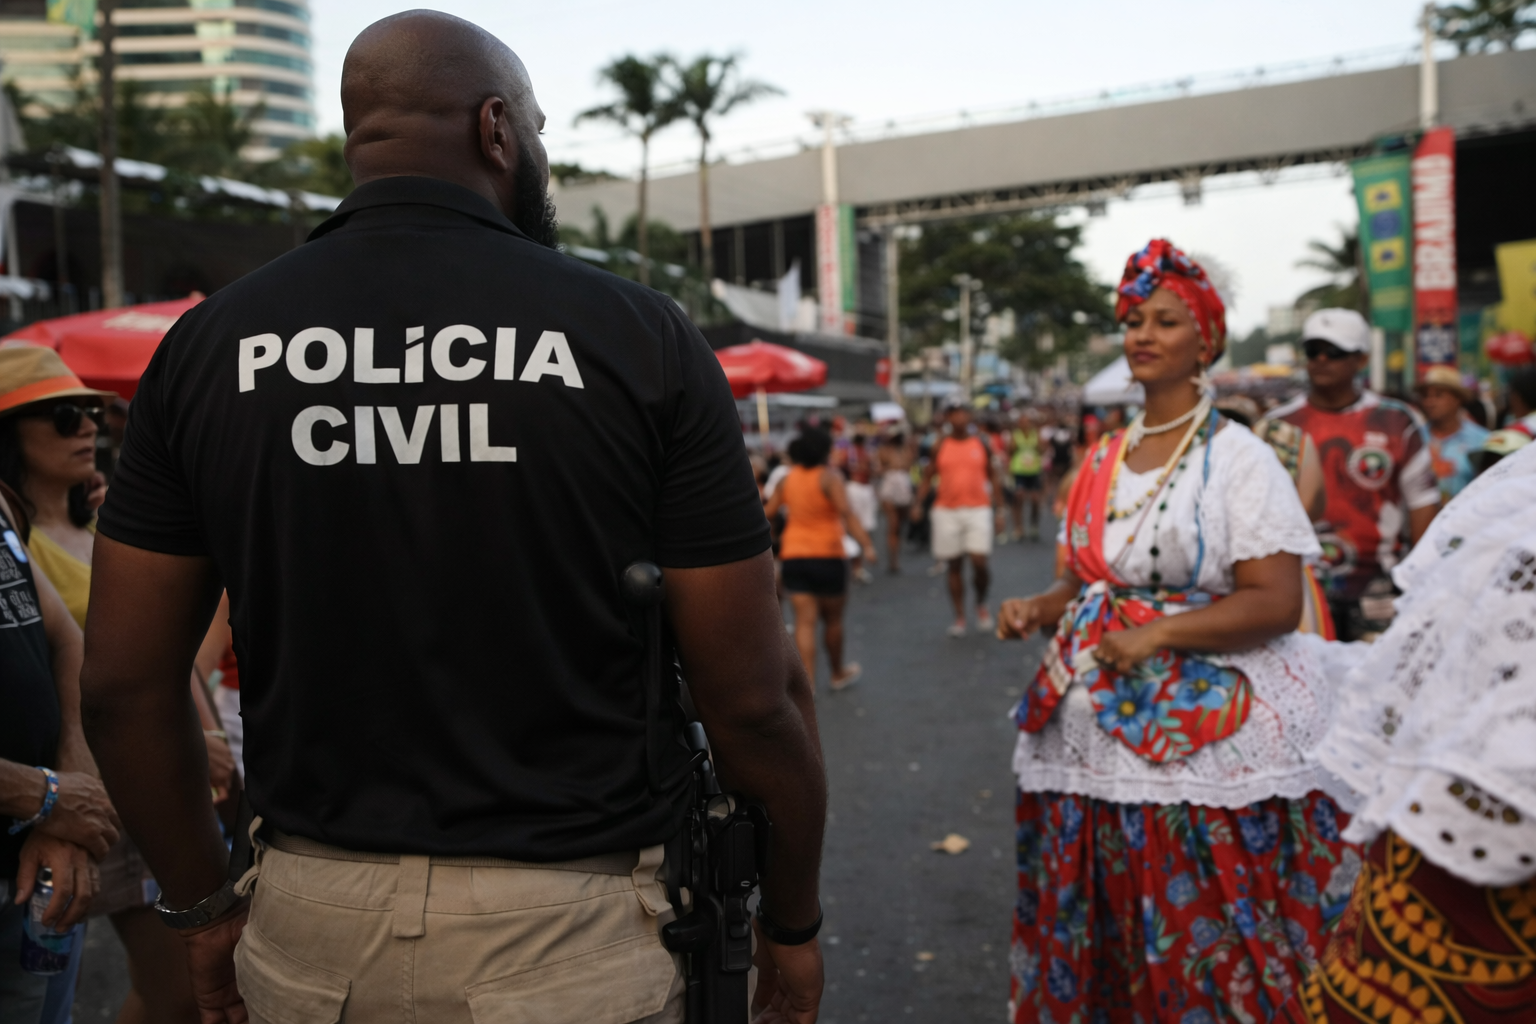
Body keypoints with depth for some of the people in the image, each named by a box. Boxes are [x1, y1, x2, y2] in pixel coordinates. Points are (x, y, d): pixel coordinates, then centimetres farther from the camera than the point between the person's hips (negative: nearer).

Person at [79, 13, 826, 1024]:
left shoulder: (211, 343, -2)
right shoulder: (636, 332, -11)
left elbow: (125, 682, 2)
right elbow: (756, 697, -11)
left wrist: (204, 902, 15)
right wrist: (795, 919, 4)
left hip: (311, 930, 3)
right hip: (570, 933, -2)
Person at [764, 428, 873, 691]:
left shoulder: (788, 479, 6)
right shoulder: (829, 476, -9)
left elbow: (767, 513, 11)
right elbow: (846, 511, -22)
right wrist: (866, 543, -27)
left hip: (793, 557, 3)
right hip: (827, 556, -3)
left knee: (804, 622, 0)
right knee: (832, 619, 14)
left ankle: (807, 682, -9)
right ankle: (838, 674, 30)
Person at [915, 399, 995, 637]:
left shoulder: (980, 444, 6)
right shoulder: (941, 445, 5)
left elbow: (991, 477, 11)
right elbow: (928, 476, 6)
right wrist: (919, 503, -6)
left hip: (978, 510, 0)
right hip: (946, 511, 1)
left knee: (980, 562, -12)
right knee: (954, 566, 5)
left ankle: (981, 603, 15)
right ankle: (959, 616, 15)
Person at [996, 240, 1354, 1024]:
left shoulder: (1238, 459, -5)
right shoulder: (1101, 463, 11)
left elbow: (1276, 603, -13)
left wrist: (1155, 635, -20)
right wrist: (1038, 610, -2)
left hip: (1204, 731, -5)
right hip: (1096, 737, 5)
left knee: (1203, 940, 0)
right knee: (1091, 935, 11)